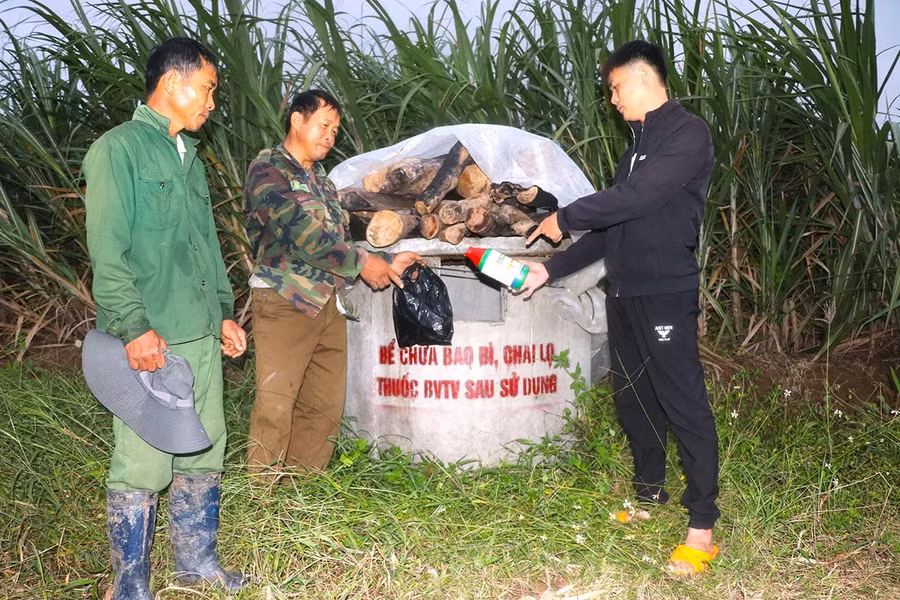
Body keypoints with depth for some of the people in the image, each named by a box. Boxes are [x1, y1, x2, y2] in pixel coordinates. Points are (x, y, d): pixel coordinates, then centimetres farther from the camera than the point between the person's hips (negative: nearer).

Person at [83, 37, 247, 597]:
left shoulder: (190, 159, 19)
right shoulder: (118, 149, -5)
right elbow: (107, 252, -12)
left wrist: (224, 313, 20)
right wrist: (135, 327, -18)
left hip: (201, 337, 8)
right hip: (150, 341, -8)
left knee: (204, 453, 13)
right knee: (142, 465, -3)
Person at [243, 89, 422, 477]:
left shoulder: (320, 180, 23)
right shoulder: (268, 169, -4)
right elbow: (303, 233, -14)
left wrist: (388, 264, 13)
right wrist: (362, 262, -8)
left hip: (328, 302, 8)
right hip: (286, 300, -7)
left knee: (326, 406, 5)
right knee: (275, 405, -9)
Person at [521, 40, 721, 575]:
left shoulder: (688, 134, -8)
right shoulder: (639, 146, 19)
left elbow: (632, 199, -20)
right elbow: (609, 229, 19)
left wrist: (564, 218, -7)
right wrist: (551, 269, 14)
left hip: (665, 294, -9)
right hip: (624, 293, 9)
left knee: (684, 403, -6)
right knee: (634, 397, 15)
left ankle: (703, 525, 1)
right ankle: (650, 495, 31)